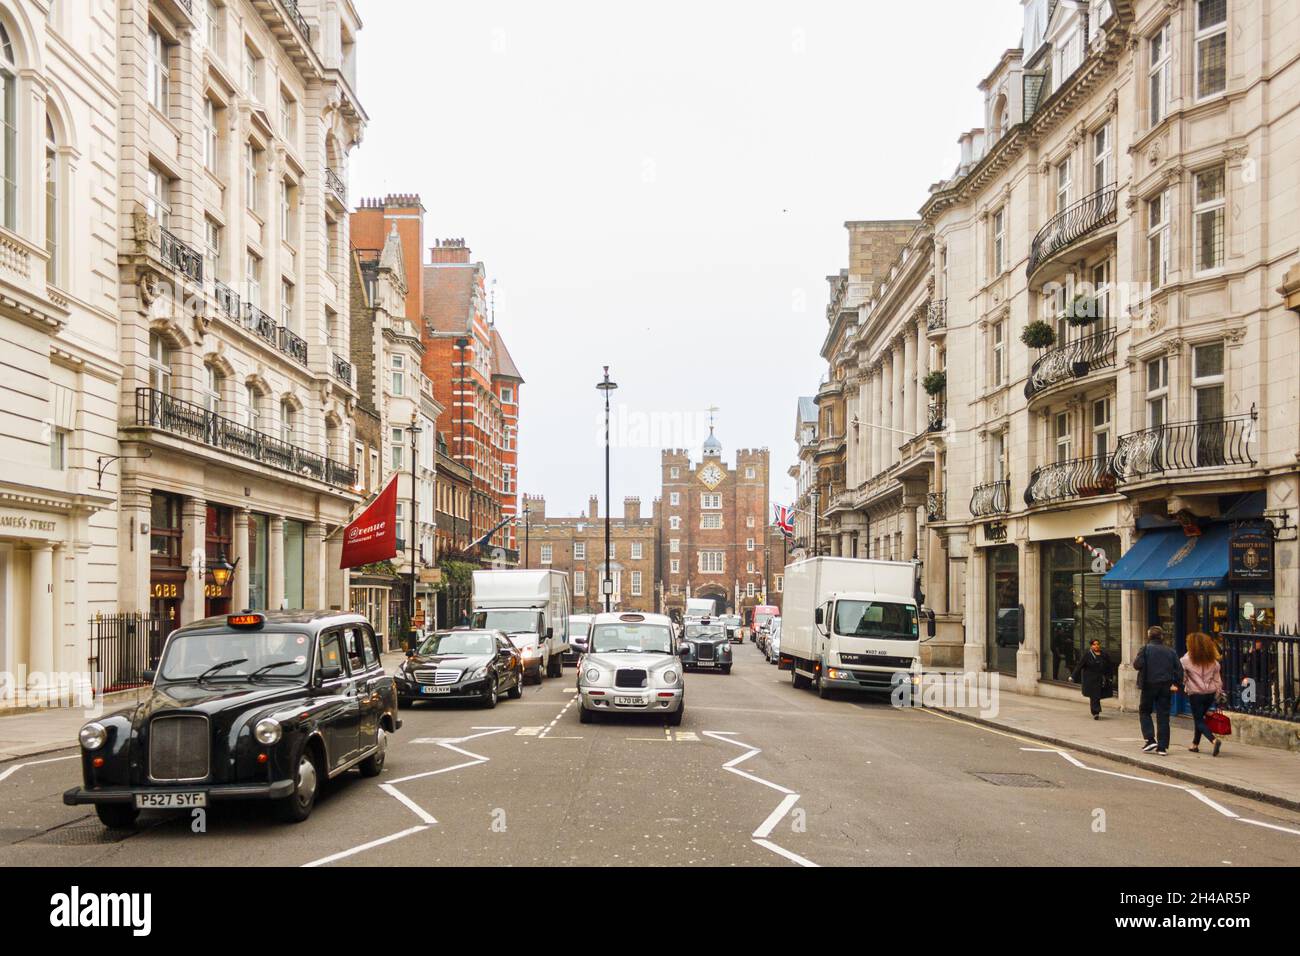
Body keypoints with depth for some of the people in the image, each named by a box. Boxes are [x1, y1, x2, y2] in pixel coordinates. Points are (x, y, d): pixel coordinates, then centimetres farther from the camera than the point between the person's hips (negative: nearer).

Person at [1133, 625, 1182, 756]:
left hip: (1149, 685, -3)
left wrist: (1135, 660, 6)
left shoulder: (1146, 648, -6)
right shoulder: (1171, 651, 7)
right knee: (1163, 716, 6)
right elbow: (1179, 669, 3)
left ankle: (1150, 739, -2)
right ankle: (1162, 747, 5)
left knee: (1144, 712, 13)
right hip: (1166, 687, 3)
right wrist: (1176, 683, 6)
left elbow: (1138, 664, -15)